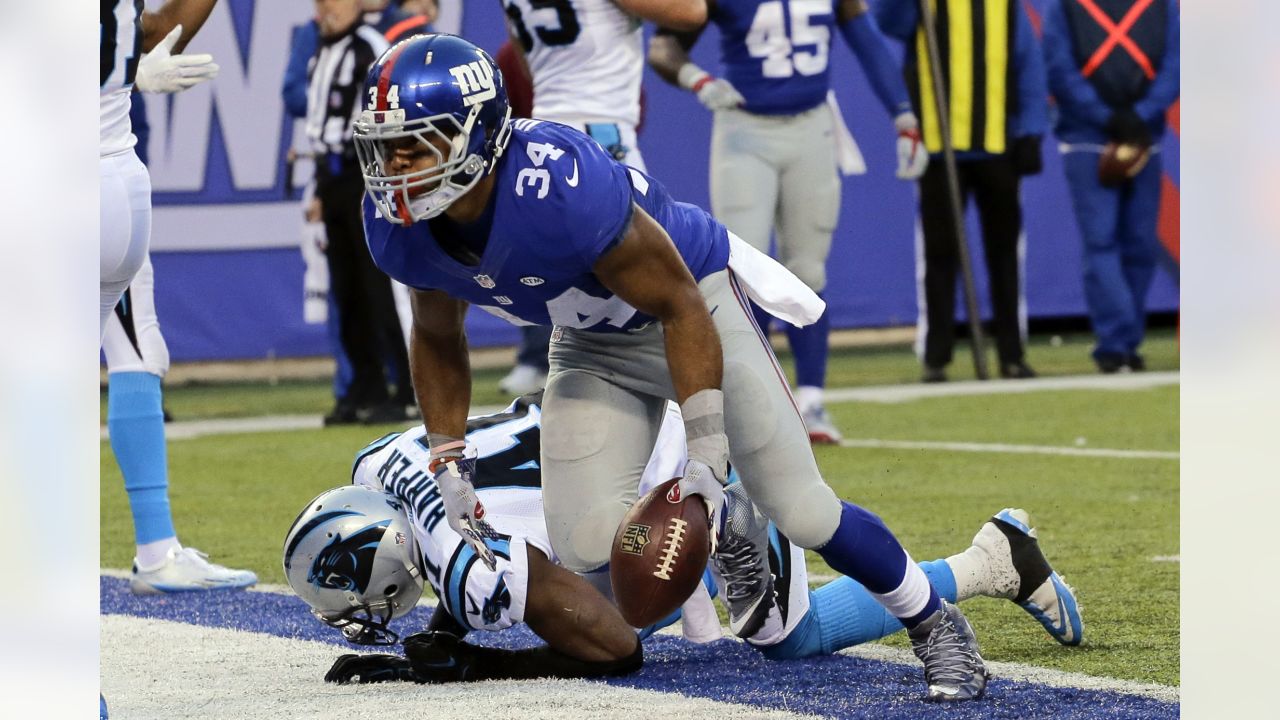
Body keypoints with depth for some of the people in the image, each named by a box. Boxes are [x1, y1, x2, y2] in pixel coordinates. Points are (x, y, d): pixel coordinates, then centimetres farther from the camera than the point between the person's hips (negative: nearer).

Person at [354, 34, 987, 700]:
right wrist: (449, 466, -1)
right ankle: (729, 545, 21)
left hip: (693, 302, -5)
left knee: (803, 513, -8)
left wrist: (707, 458, -27)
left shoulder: (561, 189, -39)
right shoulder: (400, 228, -19)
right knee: (588, 545, -11)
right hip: (593, 345, 5)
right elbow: (439, 340, 4)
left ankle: (936, 626, 17)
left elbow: (679, 307, -27)